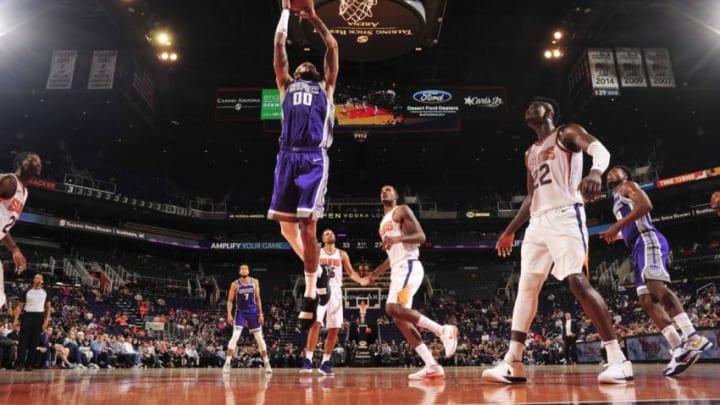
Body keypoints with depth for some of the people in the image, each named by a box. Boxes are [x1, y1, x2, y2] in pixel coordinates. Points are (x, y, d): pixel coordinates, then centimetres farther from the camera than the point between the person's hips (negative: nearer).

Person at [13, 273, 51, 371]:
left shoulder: (45, 293, 9)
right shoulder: (27, 292, 7)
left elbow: (48, 308, 8)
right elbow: (19, 306, 6)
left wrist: (46, 320, -2)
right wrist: (16, 319, -4)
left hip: (39, 317, 1)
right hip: (27, 316, -1)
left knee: (34, 342, 2)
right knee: (23, 340, -5)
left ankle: (29, 364, 8)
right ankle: (19, 363, -1)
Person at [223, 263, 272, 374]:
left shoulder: (255, 282, -1)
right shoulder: (235, 284, -6)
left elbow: (258, 298, 4)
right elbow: (230, 300, -3)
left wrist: (260, 313, -1)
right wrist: (229, 314, -16)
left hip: (253, 312, 2)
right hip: (240, 312, -2)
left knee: (259, 338, 6)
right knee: (235, 336, -16)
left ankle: (267, 363, 15)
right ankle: (227, 363, -8)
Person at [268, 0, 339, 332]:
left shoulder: (325, 87, 24)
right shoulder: (286, 85, 28)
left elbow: (333, 47, 23)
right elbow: (279, 45, 28)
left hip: (314, 158, -3)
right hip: (288, 157, 3)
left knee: (307, 223, -10)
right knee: (286, 224, 0)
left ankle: (310, 293, -4)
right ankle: (310, 264, 27)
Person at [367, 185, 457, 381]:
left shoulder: (402, 210, 1)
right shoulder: (383, 223, 27)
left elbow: (421, 236, -10)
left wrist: (397, 238, -26)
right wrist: (377, 271, 28)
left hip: (408, 266, -9)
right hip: (398, 270, 9)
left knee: (393, 308, -26)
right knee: (400, 318, 0)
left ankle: (443, 330, -19)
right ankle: (432, 366, -1)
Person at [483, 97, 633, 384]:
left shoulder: (567, 133, 6)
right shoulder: (530, 154, 26)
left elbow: (600, 150, -15)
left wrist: (596, 172, -38)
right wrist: (510, 231, 25)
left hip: (565, 216, -7)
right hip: (538, 222, 8)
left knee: (578, 282, -18)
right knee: (526, 287, 1)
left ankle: (618, 360, -10)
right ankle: (512, 363, 2)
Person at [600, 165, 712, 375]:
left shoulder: (628, 186, 9)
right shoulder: (618, 200, 33)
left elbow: (646, 205, -12)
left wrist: (617, 225, -16)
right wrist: (616, 235, 29)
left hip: (648, 240, -9)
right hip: (639, 246, 9)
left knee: (655, 285, -29)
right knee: (647, 301, -4)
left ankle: (692, 337, -36)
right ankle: (679, 347, -11)